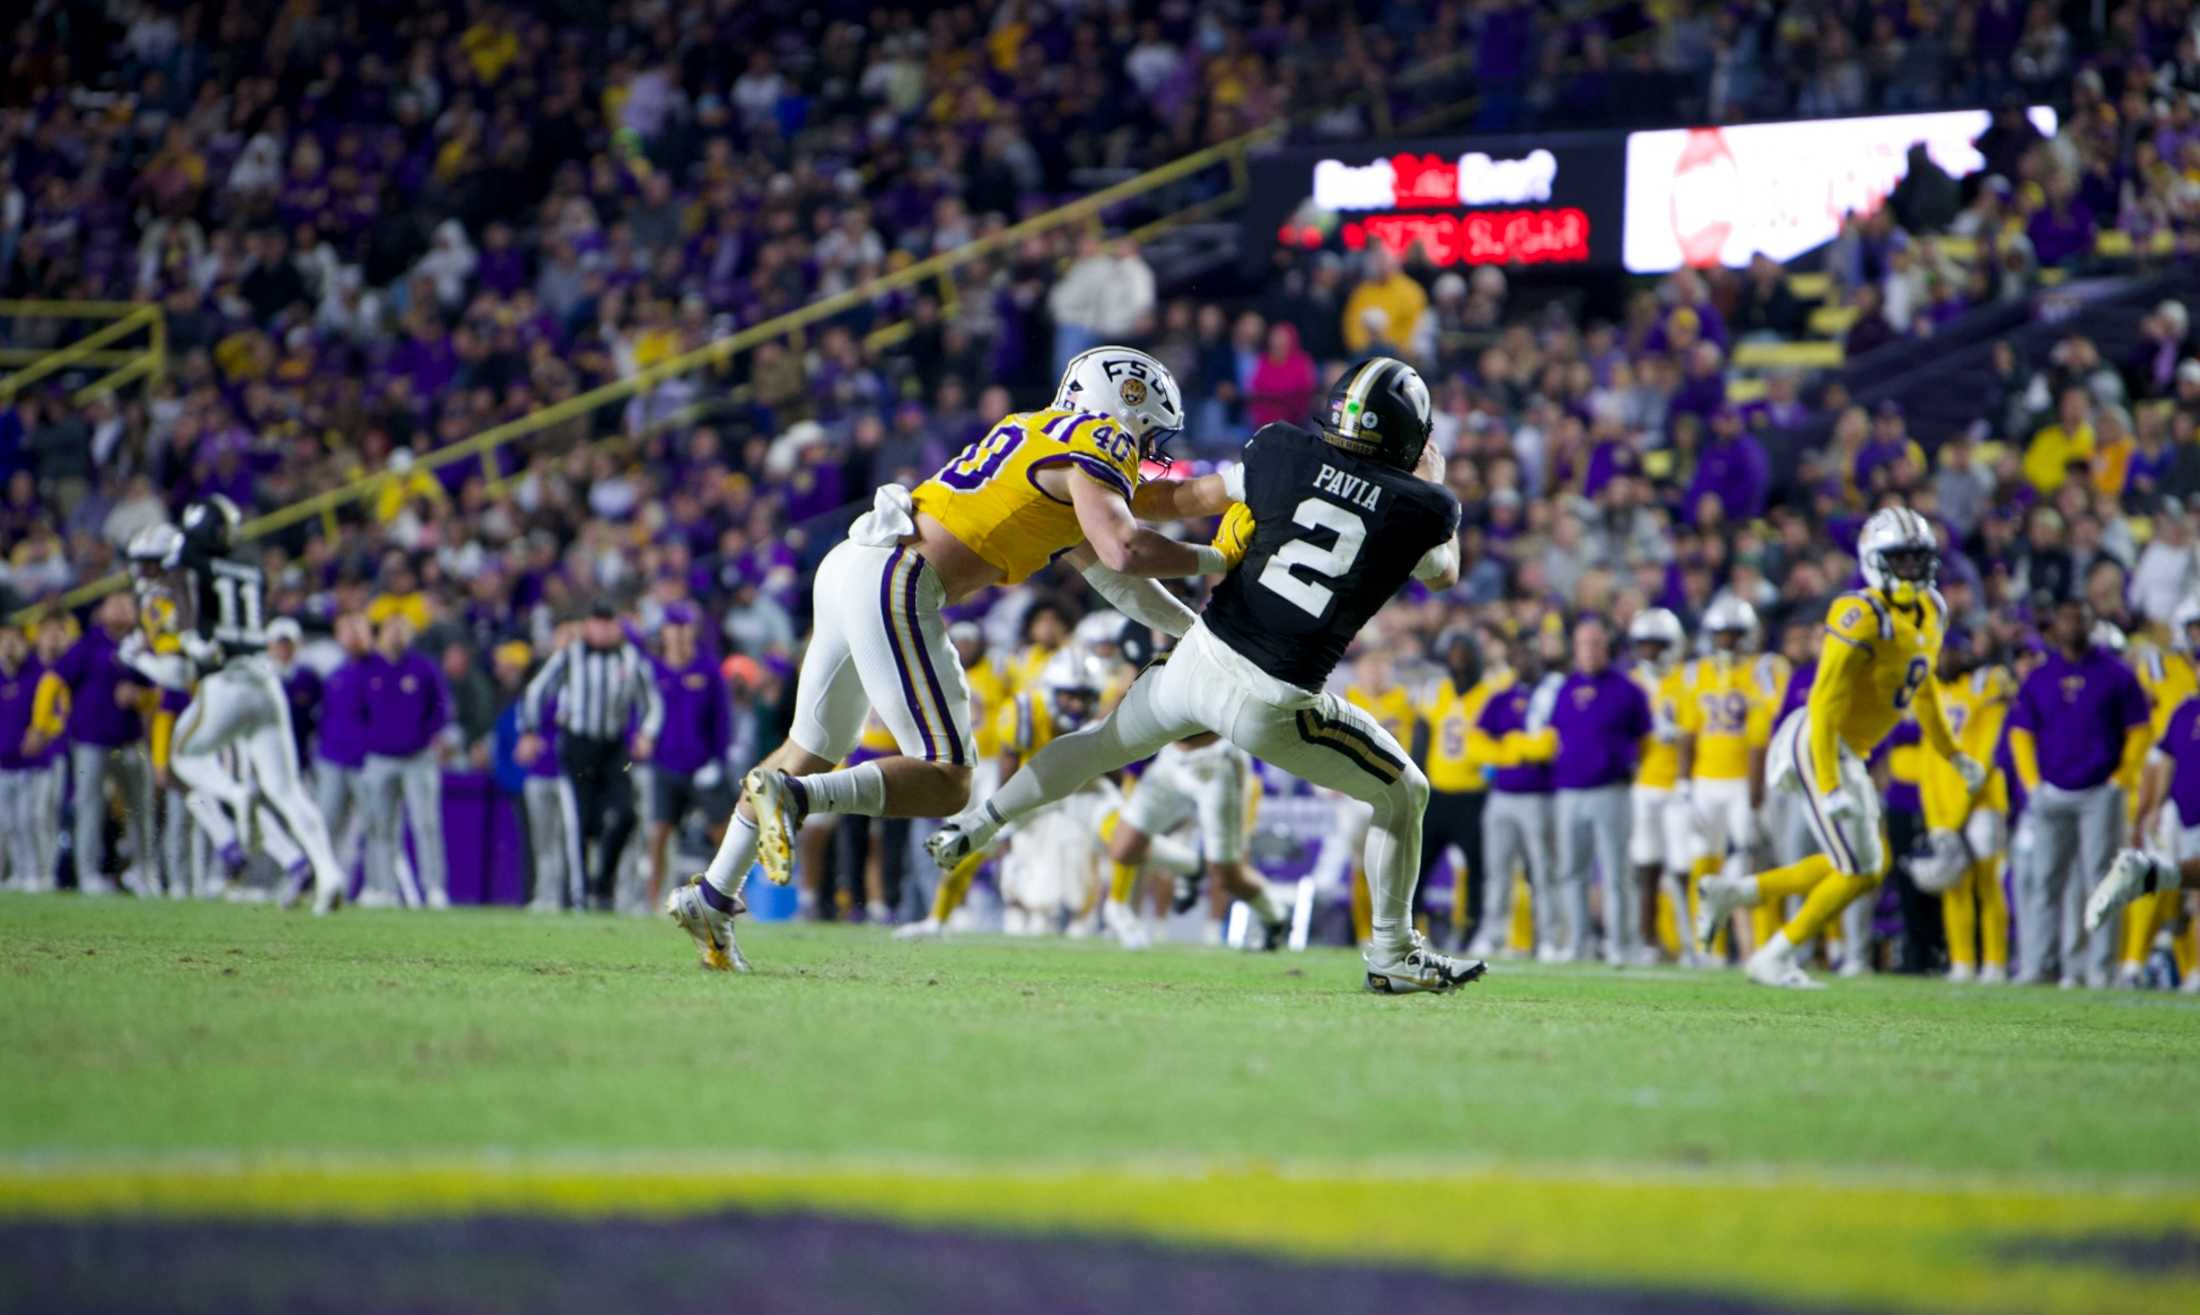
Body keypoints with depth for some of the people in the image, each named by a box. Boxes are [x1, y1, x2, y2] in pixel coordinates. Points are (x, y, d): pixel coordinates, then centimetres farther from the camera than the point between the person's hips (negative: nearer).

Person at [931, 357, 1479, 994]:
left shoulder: (1281, 451, -3)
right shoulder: (1421, 507, -7)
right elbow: (1442, 574, 17)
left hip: (1200, 656, 3)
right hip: (1270, 706, -3)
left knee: (1104, 743, 31)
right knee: (1403, 794, 18)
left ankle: (976, 824, 34)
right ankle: (1393, 954, 22)